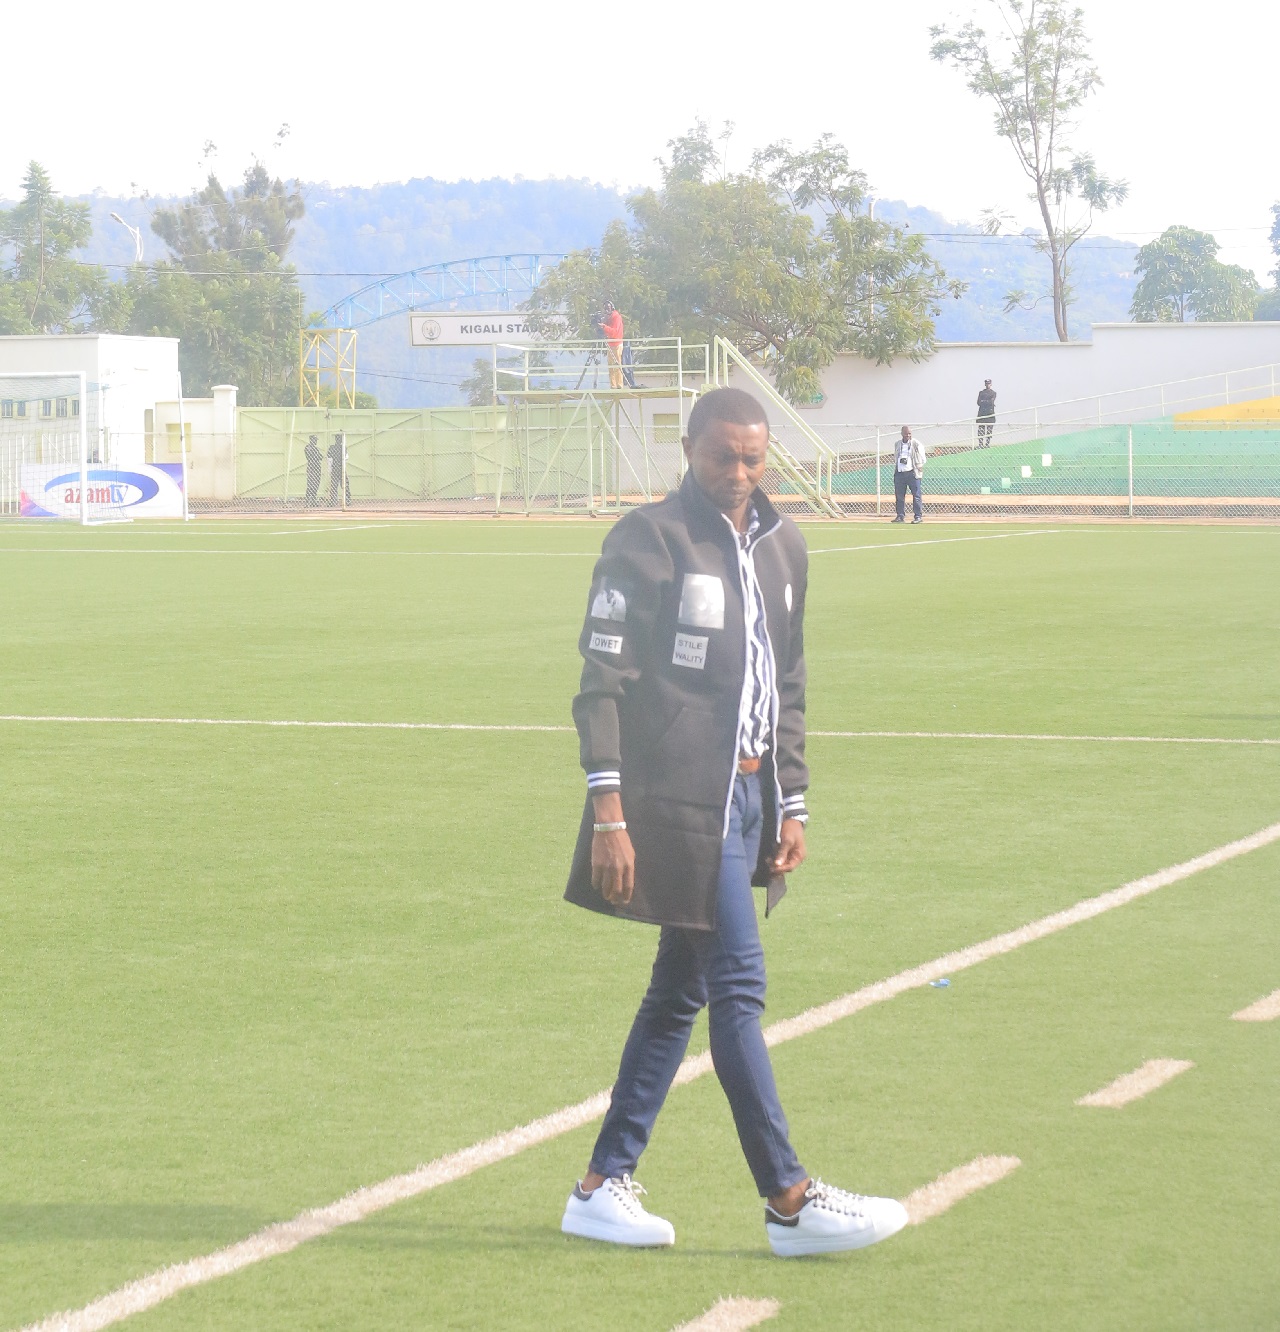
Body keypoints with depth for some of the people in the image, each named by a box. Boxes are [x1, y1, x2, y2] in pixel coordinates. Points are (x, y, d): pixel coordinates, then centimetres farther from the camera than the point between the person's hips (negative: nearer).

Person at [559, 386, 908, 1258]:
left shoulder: (782, 547, 14)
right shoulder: (650, 540, -8)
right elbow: (602, 681, -10)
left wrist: (792, 804, 16)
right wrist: (609, 813, -16)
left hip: (746, 797, 8)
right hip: (680, 801, -8)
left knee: (680, 991, 10)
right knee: (738, 989, -8)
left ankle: (604, 1186, 18)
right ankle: (789, 1202, -6)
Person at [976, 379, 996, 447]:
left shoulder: (993, 393, 12)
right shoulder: (981, 392, 14)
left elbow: (991, 402, -2)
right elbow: (979, 403, 1)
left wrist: (983, 401, 2)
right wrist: (988, 402, -1)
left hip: (990, 413, -1)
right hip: (982, 412, 1)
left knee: (989, 429, -5)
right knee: (981, 429, -5)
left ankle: (987, 444, -4)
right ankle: (980, 444, -6)